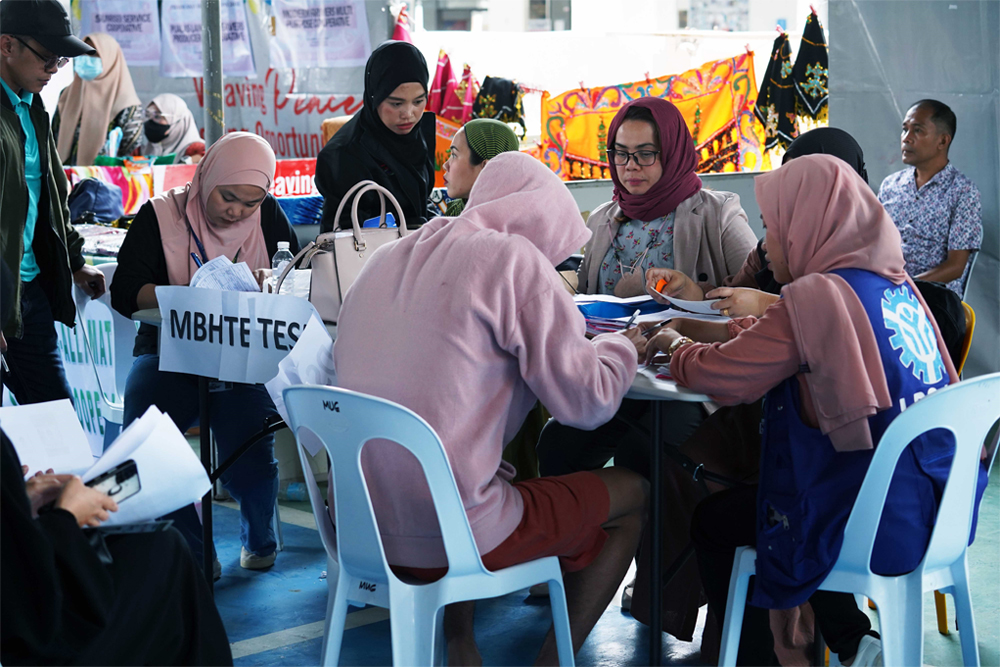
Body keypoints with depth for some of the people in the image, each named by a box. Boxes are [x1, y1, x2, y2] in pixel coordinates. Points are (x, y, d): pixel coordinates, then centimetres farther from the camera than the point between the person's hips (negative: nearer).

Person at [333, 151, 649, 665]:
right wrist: (622, 347, 11)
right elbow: (588, 401, -10)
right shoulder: (513, 260, -10)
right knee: (633, 493, 14)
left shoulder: (386, 260, 11)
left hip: (355, 525, 7)